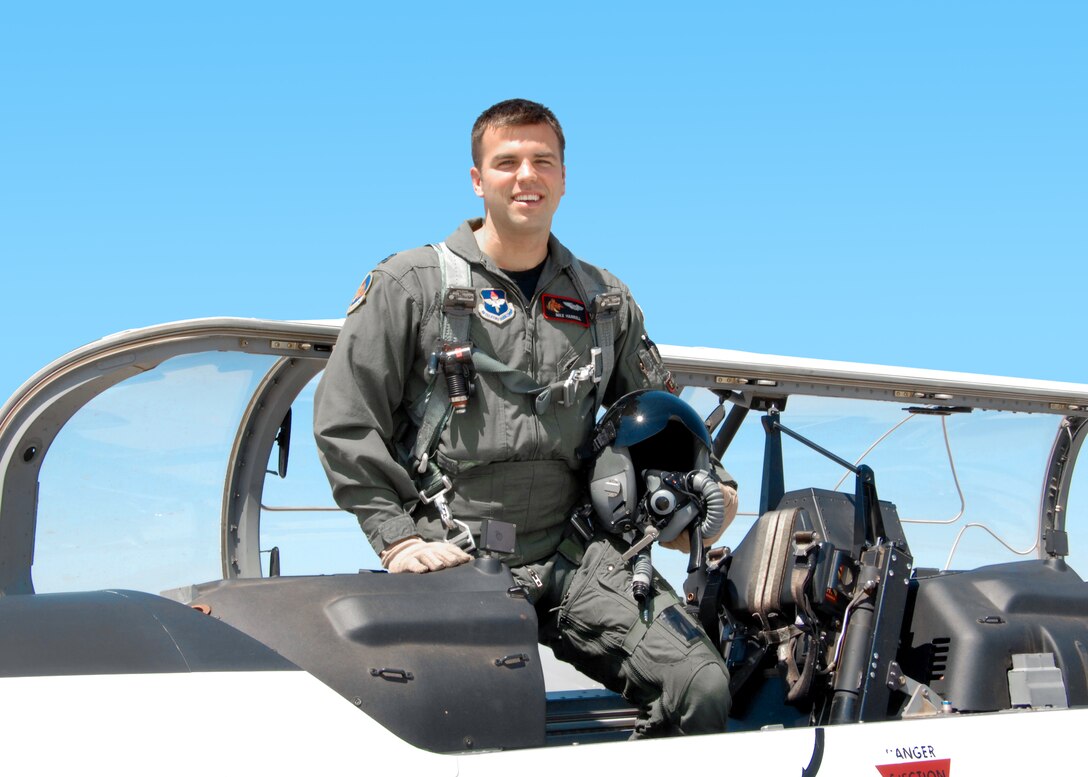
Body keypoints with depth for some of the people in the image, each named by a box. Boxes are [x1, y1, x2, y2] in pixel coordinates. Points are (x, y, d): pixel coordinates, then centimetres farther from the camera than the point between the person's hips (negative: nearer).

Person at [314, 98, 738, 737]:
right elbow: (345, 420, 4)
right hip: (453, 559, -3)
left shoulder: (607, 302, 17)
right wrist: (398, 538, -6)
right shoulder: (412, 284, 6)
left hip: (576, 557, 3)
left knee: (703, 688, -16)